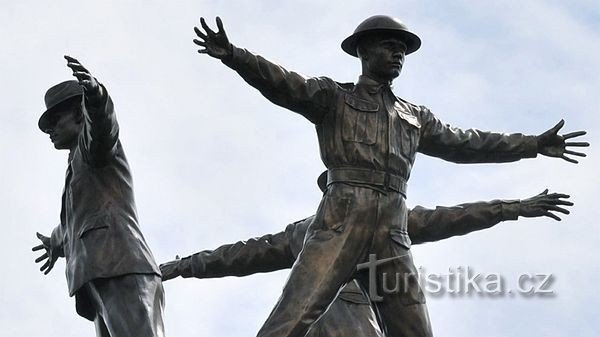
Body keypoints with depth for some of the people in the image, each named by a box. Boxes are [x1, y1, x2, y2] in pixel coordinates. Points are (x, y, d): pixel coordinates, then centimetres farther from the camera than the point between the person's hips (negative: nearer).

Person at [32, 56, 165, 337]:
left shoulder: (90, 139, 15)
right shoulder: (79, 170, 41)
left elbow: (103, 123, -12)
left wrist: (95, 93, -34)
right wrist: (57, 243, 82)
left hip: (120, 266, -8)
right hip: (98, 284, 8)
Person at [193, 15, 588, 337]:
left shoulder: (415, 117, 27)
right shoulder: (332, 97, 12)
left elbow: (464, 144, 32)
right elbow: (283, 84, -4)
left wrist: (533, 144, 30)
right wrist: (231, 55, -22)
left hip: (392, 236, 5)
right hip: (339, 223, -5)